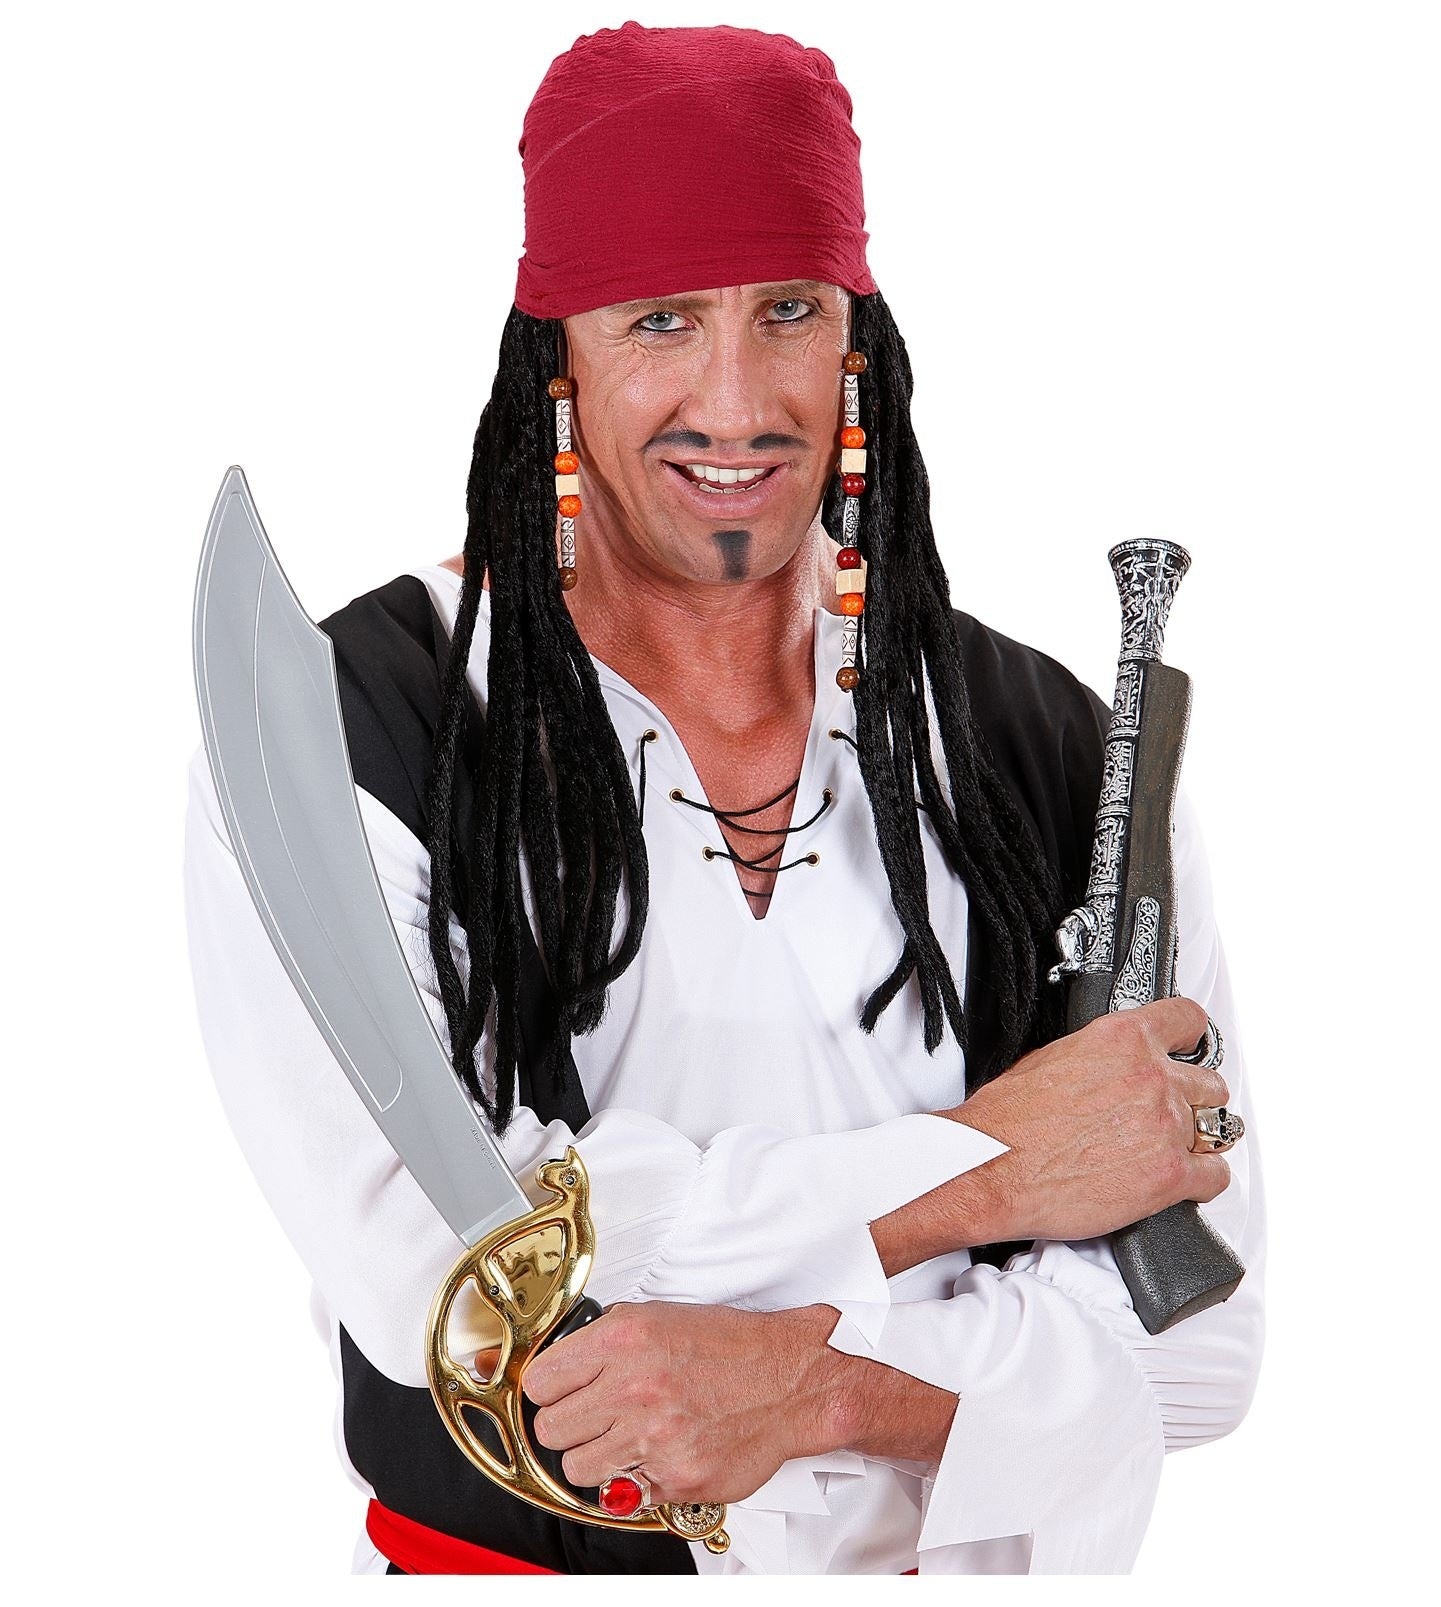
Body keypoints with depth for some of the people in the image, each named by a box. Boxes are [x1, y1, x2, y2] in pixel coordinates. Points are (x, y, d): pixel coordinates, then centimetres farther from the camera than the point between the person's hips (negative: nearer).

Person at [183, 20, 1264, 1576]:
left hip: (949, 1551, 2)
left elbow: (1197, 1324, -10)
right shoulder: (328, 732, -15)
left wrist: (809, 1381, -27)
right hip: (503, 1548, -1)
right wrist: (976, 1166, -22)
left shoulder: (1056, 752, -8)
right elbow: (419, 1264, -25)